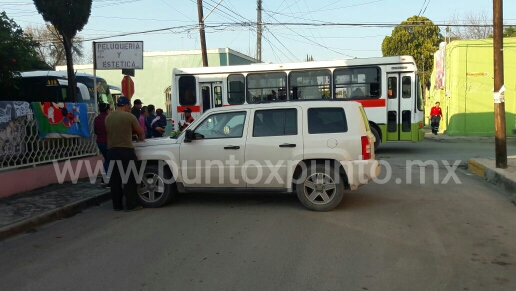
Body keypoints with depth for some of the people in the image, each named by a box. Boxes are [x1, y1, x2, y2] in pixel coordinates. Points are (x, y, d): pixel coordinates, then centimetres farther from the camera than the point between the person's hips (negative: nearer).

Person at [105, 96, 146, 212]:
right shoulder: (129, 116, -7)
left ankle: (117, 205, 15)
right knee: (129, 178, 0)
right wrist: (141, 137, 24)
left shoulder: (108, 117, 9)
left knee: (115, 179, 10)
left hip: (111, 150, 6)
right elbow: (140, 131, 1)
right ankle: (131, 205, 2)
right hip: (125, 150, -6)